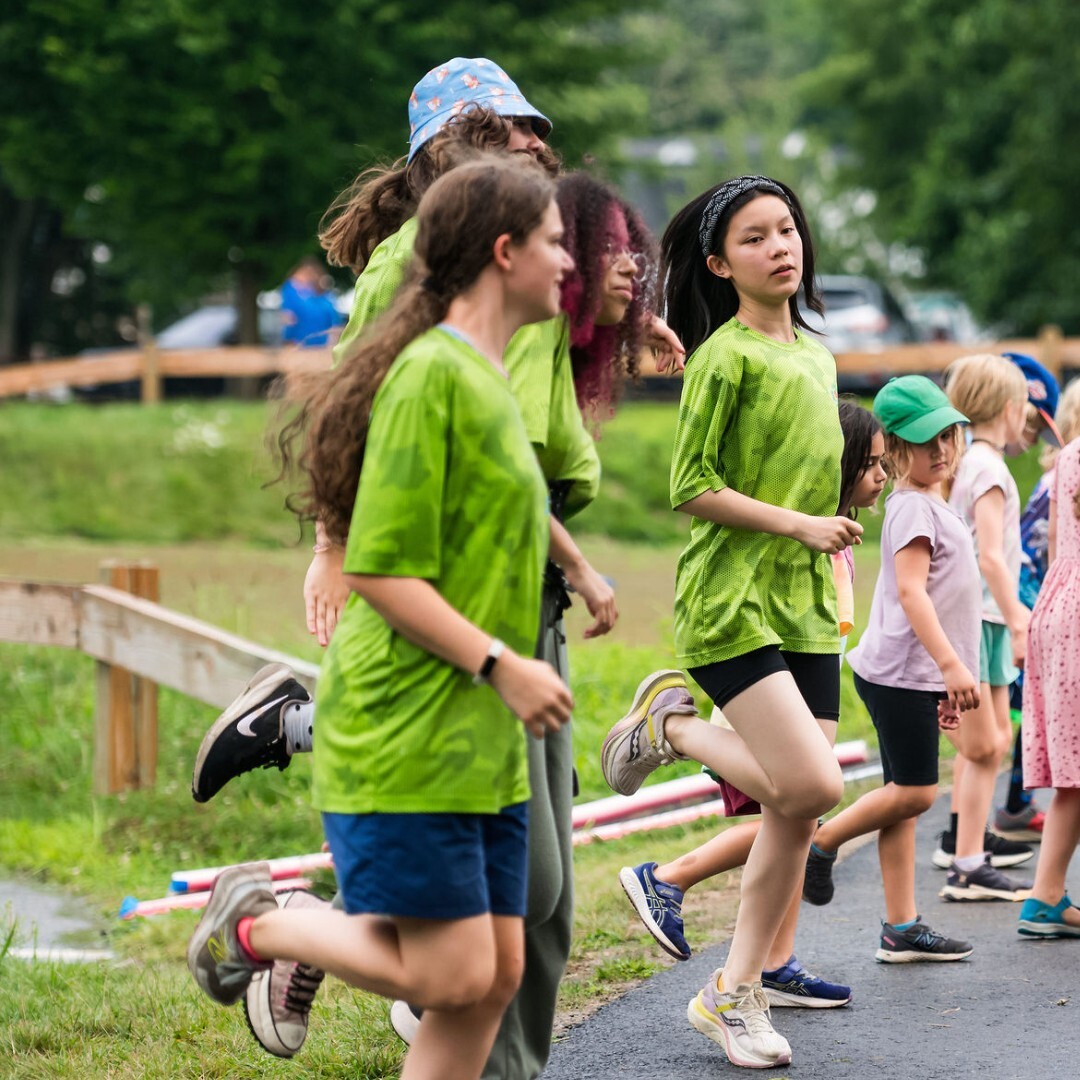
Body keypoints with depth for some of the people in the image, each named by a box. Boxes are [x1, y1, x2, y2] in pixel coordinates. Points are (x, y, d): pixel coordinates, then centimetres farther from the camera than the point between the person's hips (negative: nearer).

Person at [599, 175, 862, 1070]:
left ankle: (736, 992, 14)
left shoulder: (816, 354, 16)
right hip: (731, 600, -8)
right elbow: (692, 486, -12)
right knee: (810, 786, -19)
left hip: (806, 606, 8)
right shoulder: (726, 355, -9)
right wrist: (799, 524, -16)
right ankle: (672, 723, 6)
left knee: (796, 816, 4)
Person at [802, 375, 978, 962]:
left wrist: (943, 683, 26)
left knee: (904, 796, 8)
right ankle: (818, 844, 7)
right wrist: (951, 664, -29)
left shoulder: (931, 506, 18)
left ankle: (901, 928, 9)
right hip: (900, 671, -10)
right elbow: (910, 591, -23)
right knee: (914, 792, -8)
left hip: (917, 675, 10)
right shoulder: (913, 507, -13)